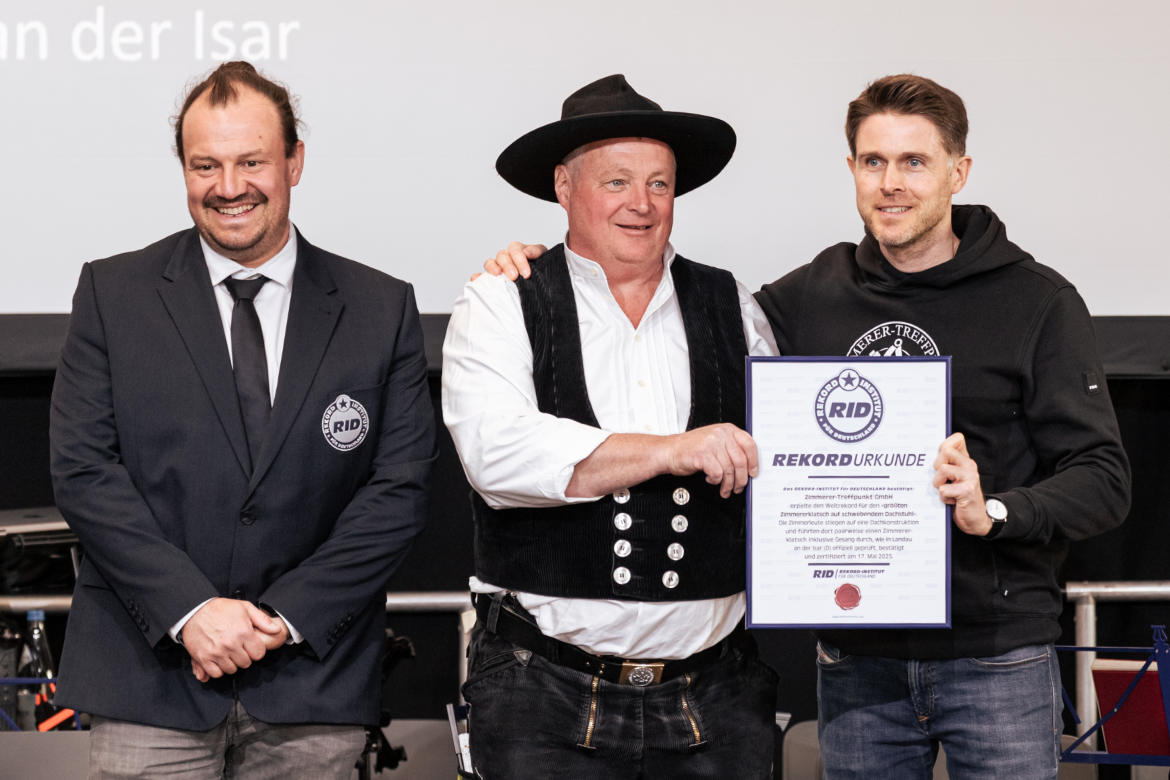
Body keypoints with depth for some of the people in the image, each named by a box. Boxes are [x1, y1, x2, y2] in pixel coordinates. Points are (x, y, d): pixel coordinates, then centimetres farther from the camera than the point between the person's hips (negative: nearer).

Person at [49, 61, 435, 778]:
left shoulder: (382, 309, 5)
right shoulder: (112, 294, 4)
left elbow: (400, 487, 0)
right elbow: (84, 470, -3)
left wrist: (285, 616, -10)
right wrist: (191, 609, -13)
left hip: (312, 686, 1)